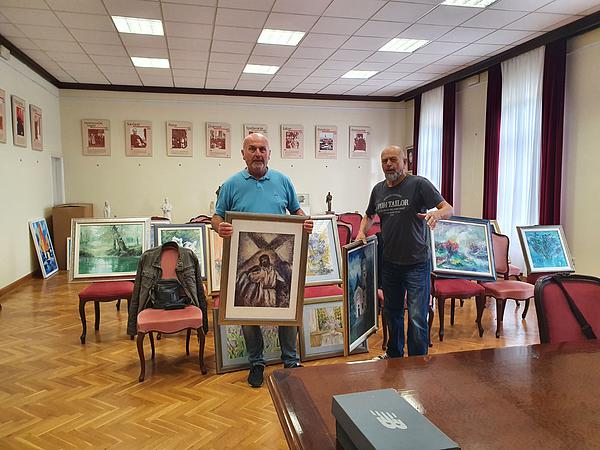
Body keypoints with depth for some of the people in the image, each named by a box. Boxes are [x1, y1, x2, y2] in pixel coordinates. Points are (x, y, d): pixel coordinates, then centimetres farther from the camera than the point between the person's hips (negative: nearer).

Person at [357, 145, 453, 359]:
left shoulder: (419, 184, -9)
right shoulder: (378, 189, 8)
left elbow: (449, 209, -13)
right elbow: (369, 216, 23)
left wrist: (437, 213, -35)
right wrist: (361, 232, 4)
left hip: (416, 263, -5)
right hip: (389, 263, 6)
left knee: (417, 319, -5)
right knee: (392, 313, 21)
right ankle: (394, 354, 41)